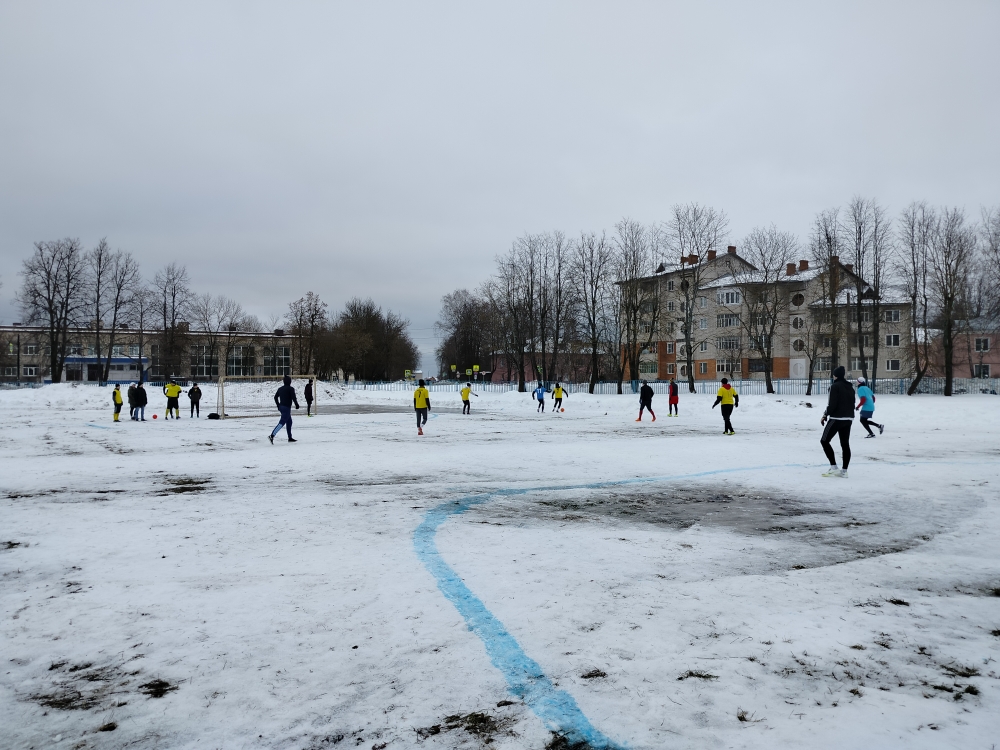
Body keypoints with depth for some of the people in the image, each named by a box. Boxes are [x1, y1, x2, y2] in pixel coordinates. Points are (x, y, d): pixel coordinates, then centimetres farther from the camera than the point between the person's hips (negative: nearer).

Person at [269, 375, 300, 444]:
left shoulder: (280, 388, 11)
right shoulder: (291, 389, -10)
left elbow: (275, 397, 15)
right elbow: (293, 398, -15)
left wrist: (278, 405, 24)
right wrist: (297, 404, 1)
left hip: (281, 407, 8)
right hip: (287, 408, -8)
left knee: (289, 422, 19)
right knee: (282, 422, -13)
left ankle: (290, 437, 22)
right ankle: (272, 436, -24)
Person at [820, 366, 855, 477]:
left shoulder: (835, 386, -12)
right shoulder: (850, 387, 12)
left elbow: (832, 404, -17)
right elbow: (852, 403, 15)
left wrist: (825, 415, -7)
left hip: (836, 418, -8)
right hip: (848, 418, 8)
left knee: (824, 441, 2)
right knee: (845, 444, 8)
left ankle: (834, 467, -5)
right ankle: (844, 471, 9)